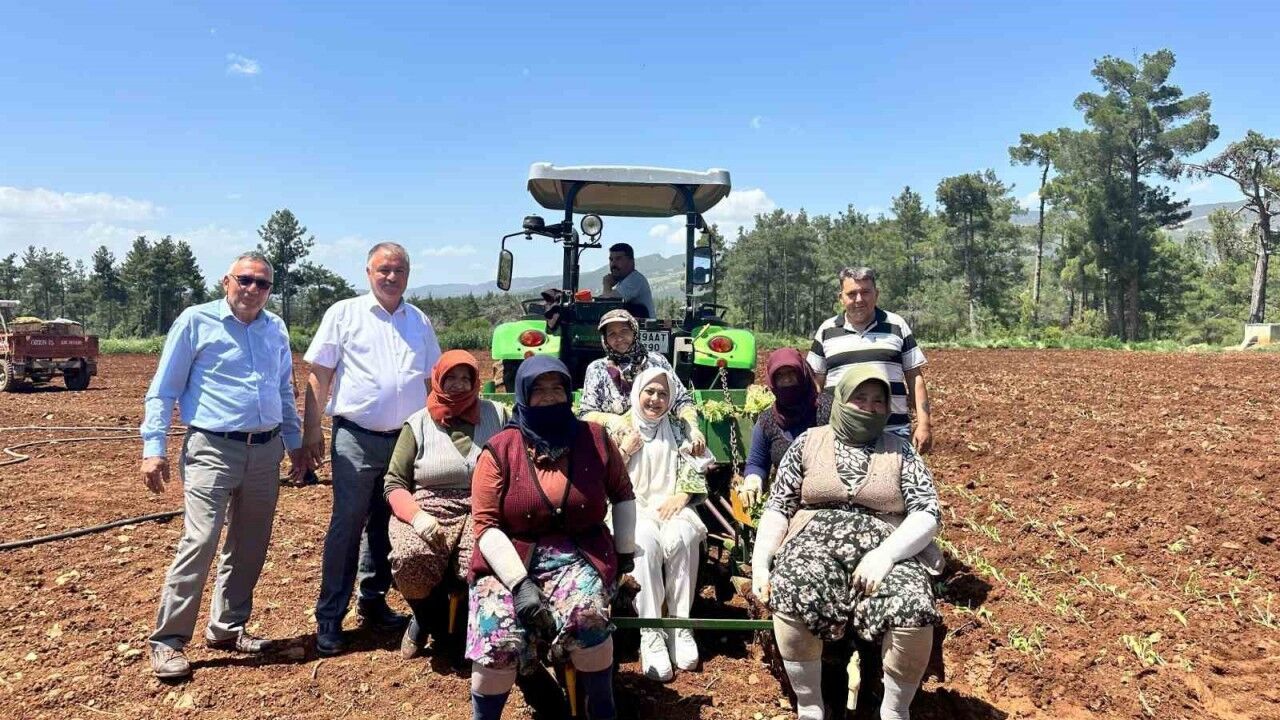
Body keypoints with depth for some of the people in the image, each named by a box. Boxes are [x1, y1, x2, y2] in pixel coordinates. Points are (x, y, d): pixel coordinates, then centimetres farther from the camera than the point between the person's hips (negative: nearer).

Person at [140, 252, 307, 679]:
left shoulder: (276, 329, 12)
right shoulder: (196, 321, -2)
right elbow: (163, 390, -2)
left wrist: (295, 442, 20)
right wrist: (153, 448, -9)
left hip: (266, 451, 6)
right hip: (212, 450, -5)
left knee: (250, 547, 11)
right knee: (199, 542, -13)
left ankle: (227, 628, 25)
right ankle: (168, 641, -1)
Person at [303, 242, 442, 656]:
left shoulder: (420, 322, 11)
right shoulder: (344, 314, 0)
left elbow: (434, 378, 17)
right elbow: (319, 375, -1)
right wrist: (312, 429, -7)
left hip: (408, 439, 4)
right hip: (357, 438, -4)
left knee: (389, 525, 13)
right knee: (347, 525, -1)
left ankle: (373, 601, 29)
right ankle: (329, 618, 8)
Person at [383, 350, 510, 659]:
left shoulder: (497, 415, 11)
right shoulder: (418, 424, 9)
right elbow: (393, 483, 5)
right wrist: (417, 516, -14)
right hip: (429, 509, 1)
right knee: (410, 559, -32)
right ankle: (423, 615, 4)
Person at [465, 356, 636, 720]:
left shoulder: (594, 439, 2)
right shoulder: (499, 450, -4)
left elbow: (623, 495, 16)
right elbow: (485, 525, -8)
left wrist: (625, 554, 12)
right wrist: (520, 583, -19)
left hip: (579, 556, 1)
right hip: (511, 560, -1)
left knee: (587, 614, -31)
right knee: (498, 637, -26)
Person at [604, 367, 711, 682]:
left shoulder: (677, 431, 15)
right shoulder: (620, 430, 8)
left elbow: (697, 471, 8)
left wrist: (681, 496, -8)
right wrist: (626, 451, -7)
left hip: (671, 507, 2)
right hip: (632, 508, -2)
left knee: (682, 539, -32)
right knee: (646, 543, -35)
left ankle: (680, 627, -24)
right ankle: (651, 636, -33)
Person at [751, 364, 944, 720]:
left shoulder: (900, 450, 11)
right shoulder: (809, 442, 11)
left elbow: (928, 513, 0)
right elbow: (778, 508, 9)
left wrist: (885, 554, -18)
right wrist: (760, 564, -6)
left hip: (886, 547, 1)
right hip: (817, 539, 0)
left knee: (913, 609, -31)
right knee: (790, 596, -33)